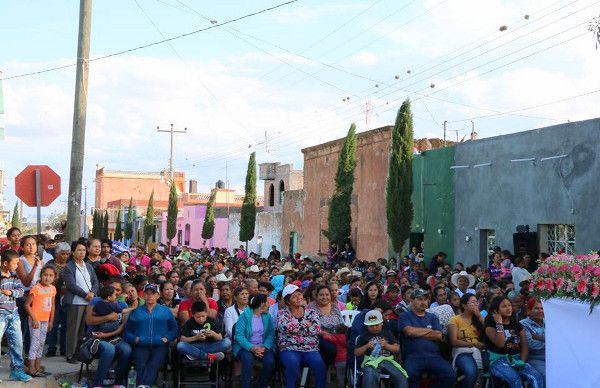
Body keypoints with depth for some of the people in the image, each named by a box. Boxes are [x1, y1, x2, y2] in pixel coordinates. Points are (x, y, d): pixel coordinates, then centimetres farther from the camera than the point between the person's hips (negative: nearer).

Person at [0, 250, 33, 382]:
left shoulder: (14, 275, 7)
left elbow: (21, 290, 1)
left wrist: (11, 292, -14)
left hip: (13, 313, 7)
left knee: (17, 343, 11)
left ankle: (17, 370, 22)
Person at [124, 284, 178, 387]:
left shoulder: (166, 311, 21)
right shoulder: (135, 312, 21)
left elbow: (174, 330, 14)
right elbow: (127, 332, 16)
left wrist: (166, 339, -5)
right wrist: (136, 339, -4)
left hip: (160, 346, -1)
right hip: (141, 346, 1)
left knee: (153, 365, -32)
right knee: (141, 366, -31)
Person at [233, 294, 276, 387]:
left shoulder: (267, 316, 9)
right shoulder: (244, 315, -5)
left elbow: (271, 334, 0)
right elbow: (239, 336, -13)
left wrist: (264, 347, -19)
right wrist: (252, 348, -25)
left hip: (262, 347, 3)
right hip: (246, 347, -3)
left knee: (270, 360, -25)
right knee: (248, 359, -34)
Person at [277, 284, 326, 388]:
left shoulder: (311, 312, 12)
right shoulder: (283, 313, 6)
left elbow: (317, 329, -5)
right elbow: (284, 327, -15)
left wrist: (294, 327, -5)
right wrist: (305, 324, -5)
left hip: (310, 349, 2)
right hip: (290, 349, -2)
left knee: (319, 364, -28)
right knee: (293, 363, -34)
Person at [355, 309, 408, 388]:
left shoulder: (388, 333, 23)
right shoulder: (364, 336, 18)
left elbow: (397, 349, 16)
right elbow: (356, 353, 15)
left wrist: (386, 345, -3)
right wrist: (366, 346, -2)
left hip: (388, 360, 2)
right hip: (372, 361, -2)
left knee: (402, 379, -25)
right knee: (369, 380, -36)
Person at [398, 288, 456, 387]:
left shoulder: (433, 317, 22)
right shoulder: (404, 316, 12)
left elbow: (438, 336, 6)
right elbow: (409, 331, -8)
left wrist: (417, 333, 2)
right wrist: (428, 330, 6)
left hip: (433, 356, 3)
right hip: (413, 356, -3)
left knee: (451, 375, -22)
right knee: (410, 375, -35)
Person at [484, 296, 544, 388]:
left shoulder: (517, 325, 15)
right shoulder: (491, 325, -1)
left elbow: (524, 346, 10)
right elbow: (500, 344, -17)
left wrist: (522, 361, -8)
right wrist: (499, 323, -14)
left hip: (516, 360, 5)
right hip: (498, 360, -5)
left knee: (537, 377, -22)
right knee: (515, 378, -34)